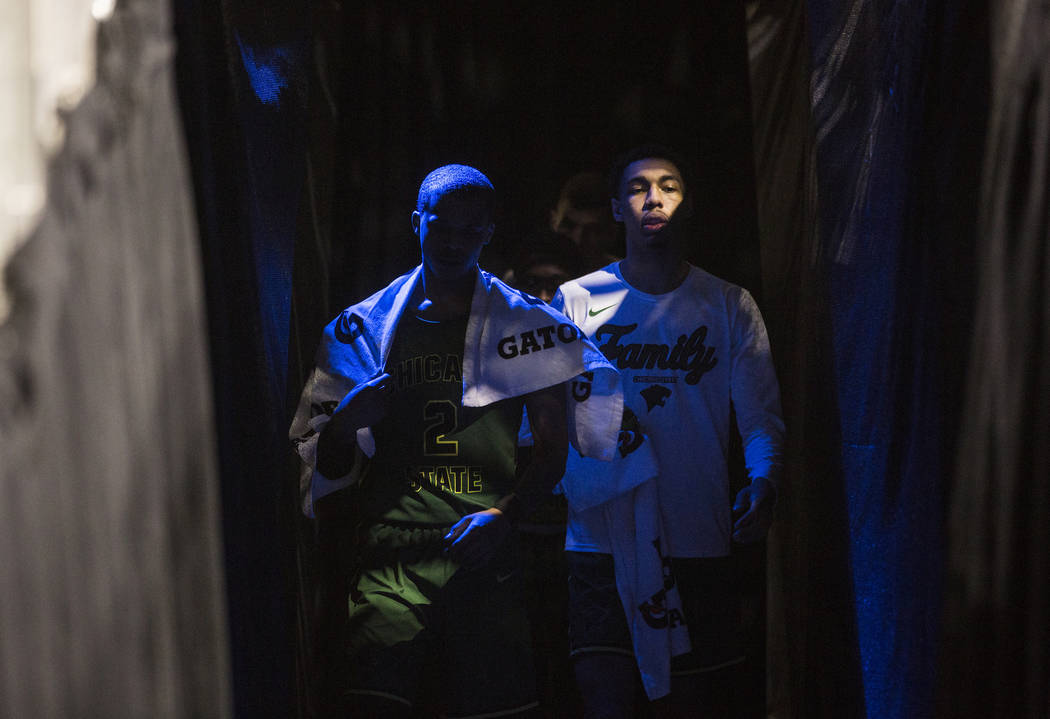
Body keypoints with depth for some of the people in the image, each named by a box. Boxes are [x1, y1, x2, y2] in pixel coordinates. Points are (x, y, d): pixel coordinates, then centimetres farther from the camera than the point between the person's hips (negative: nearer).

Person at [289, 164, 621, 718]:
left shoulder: (525, 323, 9)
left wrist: (504, 516, -9)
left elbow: (553, 447, 7)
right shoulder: (363, 328, 11)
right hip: (385, 557, 0)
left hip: (483, 554, 0)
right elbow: (328, 467, 14)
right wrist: (342, 426, -9)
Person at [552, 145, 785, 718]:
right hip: (600, 540, -1)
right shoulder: (577, 301, 7)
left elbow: (762, 414, 1)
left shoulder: (729, 306, 8)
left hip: (699, 545, 1)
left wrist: (763, 485, -18)